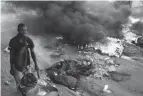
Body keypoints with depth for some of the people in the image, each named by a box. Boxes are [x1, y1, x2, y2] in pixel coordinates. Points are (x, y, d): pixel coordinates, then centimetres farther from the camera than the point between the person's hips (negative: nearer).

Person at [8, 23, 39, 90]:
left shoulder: (29, 40, -5)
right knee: (20, 83, 2)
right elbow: (11, 55, -5)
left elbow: (32, 52, 2)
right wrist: (11, 68, -2)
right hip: (17, 66, -2)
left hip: (26, 65, 3)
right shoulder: (13, 41, -12)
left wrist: (36, 64, -1)